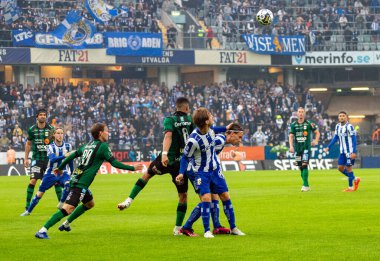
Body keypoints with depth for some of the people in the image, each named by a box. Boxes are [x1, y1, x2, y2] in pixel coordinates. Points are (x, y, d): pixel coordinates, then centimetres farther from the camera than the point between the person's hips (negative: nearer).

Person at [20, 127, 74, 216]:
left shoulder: (68, 146, -2)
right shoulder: (51, 147, -9)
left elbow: (71, 161, 11)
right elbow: (53, 159, -27)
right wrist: (64, 156, -43)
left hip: (63, 173, 1)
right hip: (51, 174, -1)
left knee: (68, 184, -33)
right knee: (40, 193, 2)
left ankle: (61, 204, -14)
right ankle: (28, 211, 20)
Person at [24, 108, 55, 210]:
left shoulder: (50, 129, -2)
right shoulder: (32, 129, 0)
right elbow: (28, 144, 11)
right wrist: (26, 158, 9)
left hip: (49, 158, 1)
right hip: (37, 159, 0)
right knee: (33, 181, -9)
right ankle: (27, 205, 0)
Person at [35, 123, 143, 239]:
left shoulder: (88, 145, 16)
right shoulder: (103, 146, -7)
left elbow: (72, 156, 22)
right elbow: (114, 163, -8)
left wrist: (60, 168, 35)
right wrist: (133, 168, 0)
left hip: (75, 178, 10)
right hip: (80, 183, -10)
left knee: (90, 203, 29)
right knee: (68, 209, -18)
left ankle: (66, 224, 34)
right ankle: (43, 230, -27)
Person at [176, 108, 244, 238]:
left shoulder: (210, 130, -11)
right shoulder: (193, 140, -28)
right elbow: (185, 157, -14)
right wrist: (181, 173, -21)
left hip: (215, 169, 6)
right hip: (202, 172, -6)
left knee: (225, 196, 7)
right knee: (206, 198, -19)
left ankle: (233, 228, 18)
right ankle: (207, 231, -7)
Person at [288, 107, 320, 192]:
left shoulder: (309, 123, -1)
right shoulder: (293, 124, 6)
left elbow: (317, 132, 8)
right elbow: (291, 136, 2)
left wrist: (316, 141, -8)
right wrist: (291, 146, -12)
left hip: (306, 147, -4)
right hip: (297, 148, 4)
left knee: (304, 165, -16)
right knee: (300, 167, 7)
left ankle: (305, 185, -15)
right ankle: (306, 185, 18)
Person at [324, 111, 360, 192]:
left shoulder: (349, 127, -15)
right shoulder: (337, 126, 7)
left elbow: (354, 140, -17)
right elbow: (335, 138, 17)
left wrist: (354, 152, -22)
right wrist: (328, 147, 10)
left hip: (349, 152, -7)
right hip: (342, 151, 7)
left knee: (348, 167, -4)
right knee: (340, 168, 7)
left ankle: (351, 187, 7)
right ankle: (355, 179, 25)